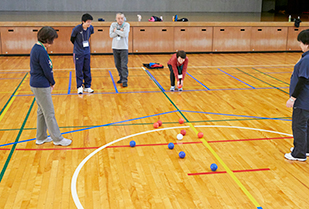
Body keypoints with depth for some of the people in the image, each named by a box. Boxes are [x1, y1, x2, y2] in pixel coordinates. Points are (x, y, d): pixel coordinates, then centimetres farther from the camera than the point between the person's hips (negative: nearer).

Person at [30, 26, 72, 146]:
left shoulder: (36, 48, 9)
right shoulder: (41, 51, -22)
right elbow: (47, 70, -19)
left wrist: (49, 83, 3)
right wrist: (52, 82, 0)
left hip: (36, 84, 10)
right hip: (41, 86, -10)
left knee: (42, 111, 19)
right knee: (49, 113, 0)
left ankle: (41, 137, 29)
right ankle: (57, 139, 11)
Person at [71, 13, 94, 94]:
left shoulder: (91, 28, -5)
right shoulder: (76, 29, -18)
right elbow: (72, 39, -2)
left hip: (87, 52, 4)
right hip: (78, 53, -4)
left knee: (87, 70, 9)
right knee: (79, 71, 2)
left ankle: (87, 87, 20)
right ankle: (79, 87, 13)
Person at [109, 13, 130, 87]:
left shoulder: (126, 25, -6)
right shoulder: (113, 24, 3)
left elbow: (125, 34, -21)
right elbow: (111, 35, -8)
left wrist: (116, 30, -12)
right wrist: (120, 31, -16)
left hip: (124, 48, -4)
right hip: (115, 47, 4)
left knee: (124, 65, -7)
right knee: (117, 65, 12)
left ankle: (125, 81, -3)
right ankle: (121, 77, 29)